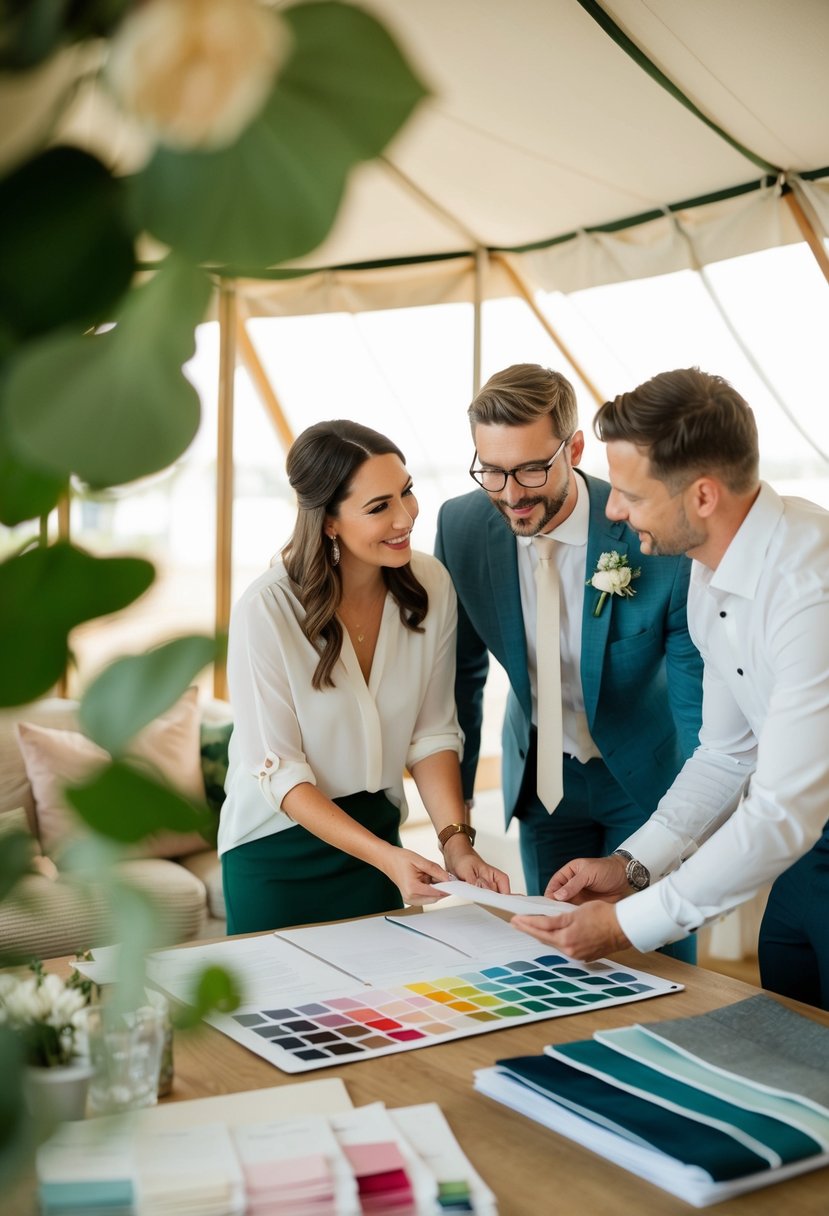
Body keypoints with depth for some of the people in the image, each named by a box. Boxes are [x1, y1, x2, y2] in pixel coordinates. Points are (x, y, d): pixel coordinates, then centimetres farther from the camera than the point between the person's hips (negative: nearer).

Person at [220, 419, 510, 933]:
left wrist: (457, 840, -17)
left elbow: (432, 732, -4)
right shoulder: (266, 610, -23)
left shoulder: (430, 583, -10)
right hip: (277, 854, -4)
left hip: (378, 830, 4)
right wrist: (385, 857, -27)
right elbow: (278, 771, -19)